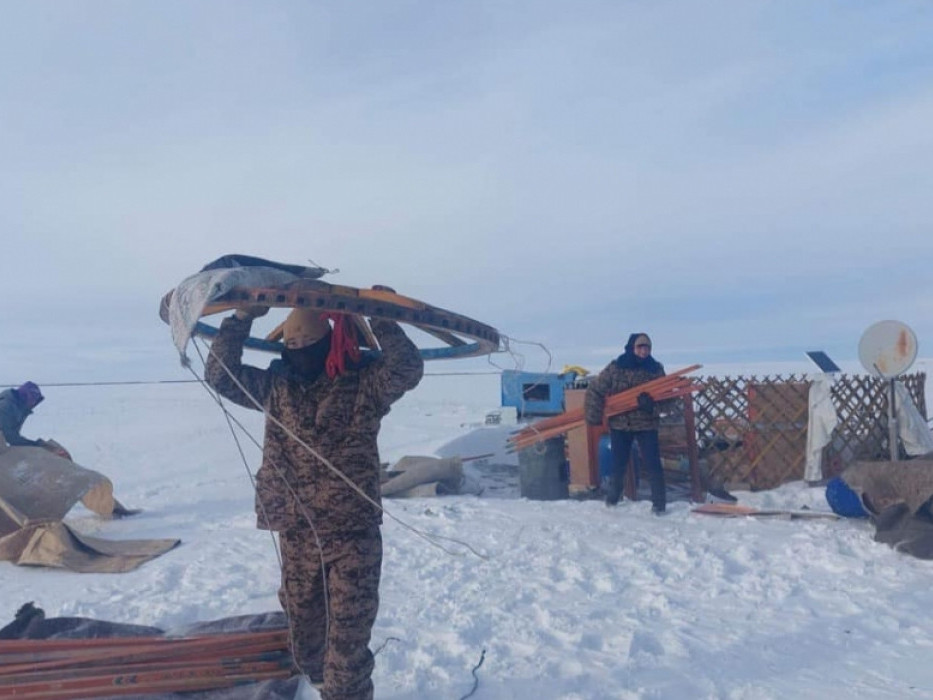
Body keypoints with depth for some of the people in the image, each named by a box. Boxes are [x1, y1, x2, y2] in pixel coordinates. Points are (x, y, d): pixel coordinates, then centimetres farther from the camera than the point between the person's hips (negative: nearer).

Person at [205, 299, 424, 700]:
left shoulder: (364, 382, -7)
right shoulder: (275, 386, 6)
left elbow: (408, 370, -22)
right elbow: (221, 376, 5)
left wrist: (381, 319, -26)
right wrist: (240, 320, -4)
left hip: (353, 534, -4)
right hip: (296, 535, 5)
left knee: (347, 636, 2)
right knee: (304, 629, 20)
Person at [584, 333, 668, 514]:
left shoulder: (656, 369, -1)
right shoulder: (615, 367, -5)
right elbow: (594, 390, -4)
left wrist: (652, 401, -21)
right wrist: (594, 416, -11)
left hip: (646, 423, 0)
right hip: (619, 423, 0)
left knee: (653, 463, -6)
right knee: (618, 464, 13)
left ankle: (659, 503, 5)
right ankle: (612, 497, 34)